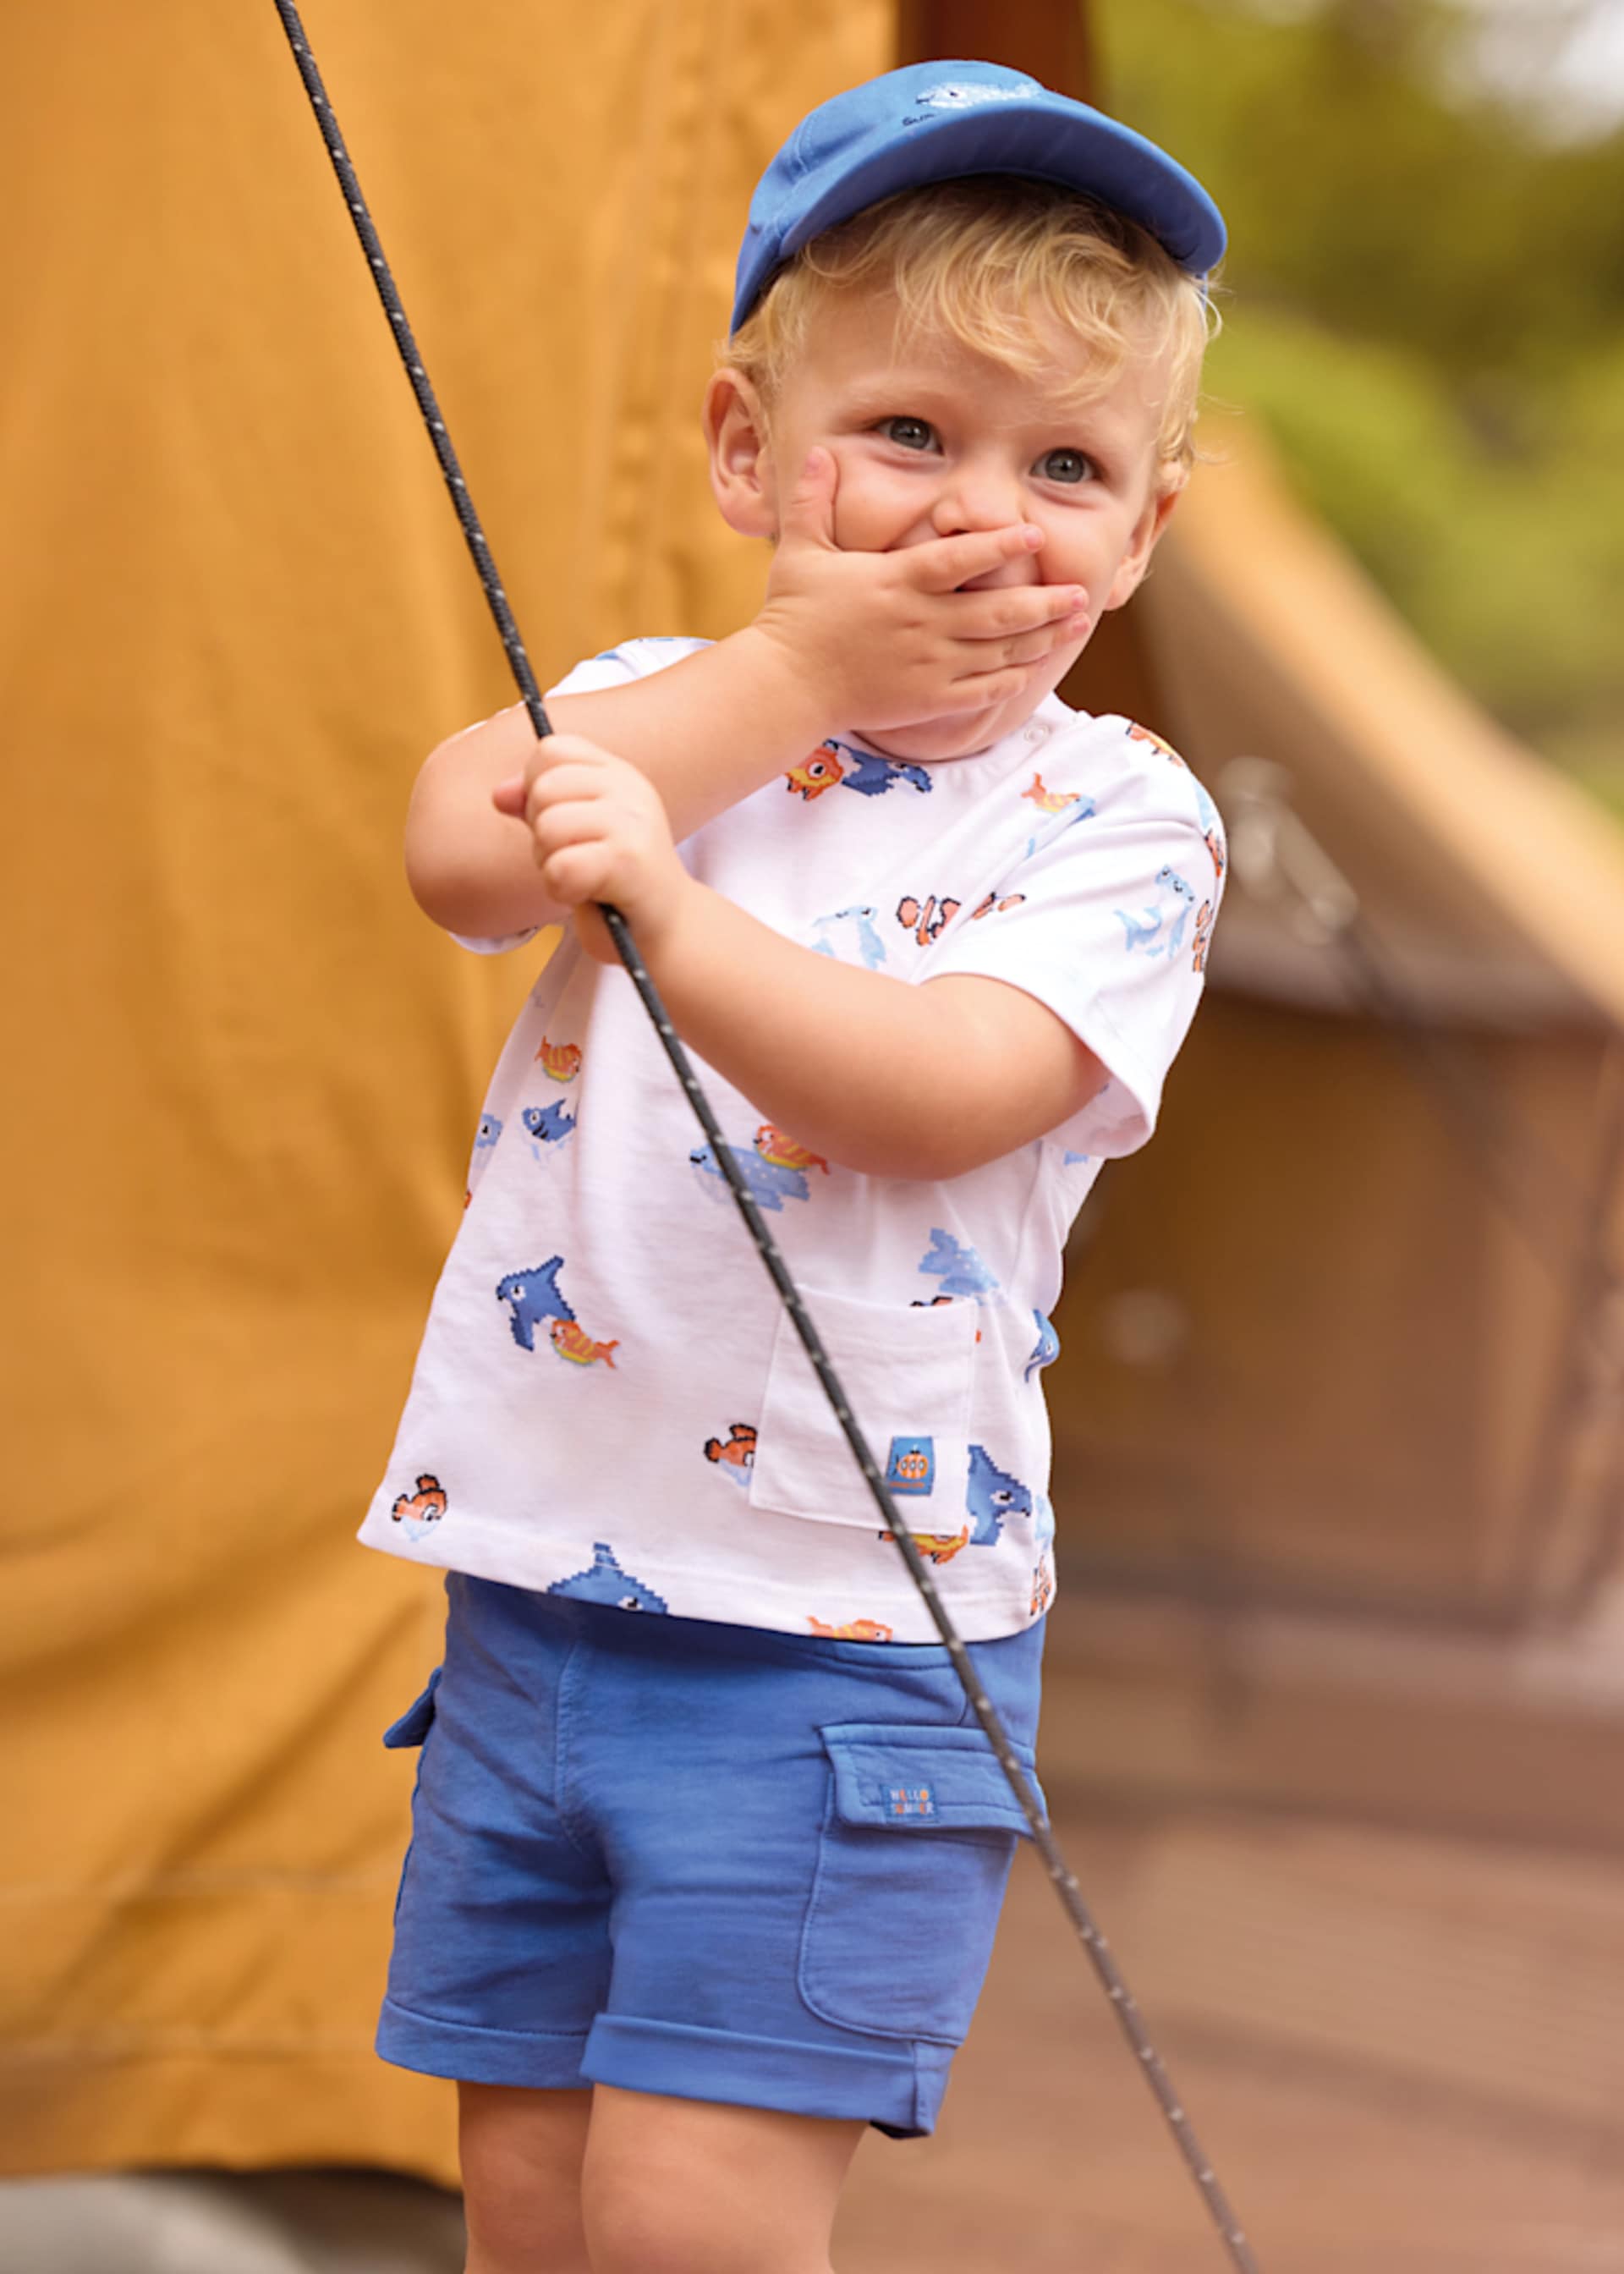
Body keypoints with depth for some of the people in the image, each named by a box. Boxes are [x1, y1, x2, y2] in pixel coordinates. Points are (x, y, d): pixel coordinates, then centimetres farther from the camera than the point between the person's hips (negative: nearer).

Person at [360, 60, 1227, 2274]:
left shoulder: (1114, 817, -4)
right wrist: (794, 665, -13)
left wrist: (674, 920, -37)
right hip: (534, 1579, 4)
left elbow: (946, 1089, -21)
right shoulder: (663, 709, 8)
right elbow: (465, 849, -14)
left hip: (839, 1624, -4)